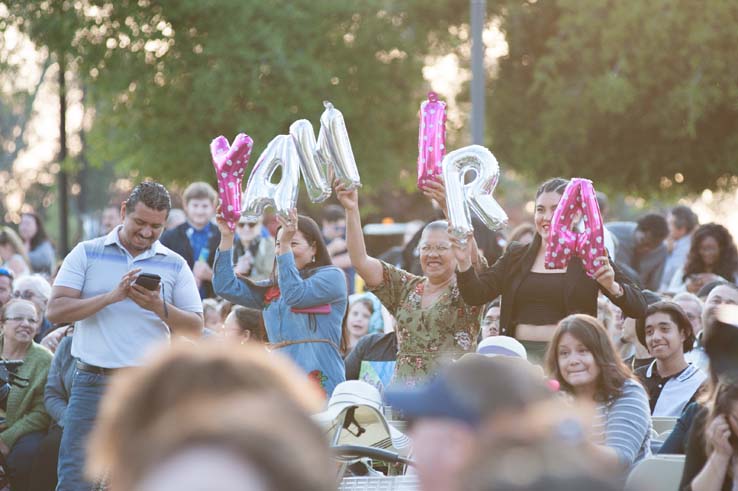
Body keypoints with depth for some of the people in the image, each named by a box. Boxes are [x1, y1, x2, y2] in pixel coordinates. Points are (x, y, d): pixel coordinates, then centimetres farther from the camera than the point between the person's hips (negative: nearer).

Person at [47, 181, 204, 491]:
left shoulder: (175, 266, 9)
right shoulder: (86, 254, 6)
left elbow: (195, 330, 5)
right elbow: (55, 311, -5)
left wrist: (159, 307, -13)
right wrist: (112, 296, -15)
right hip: (93, 382, -1)